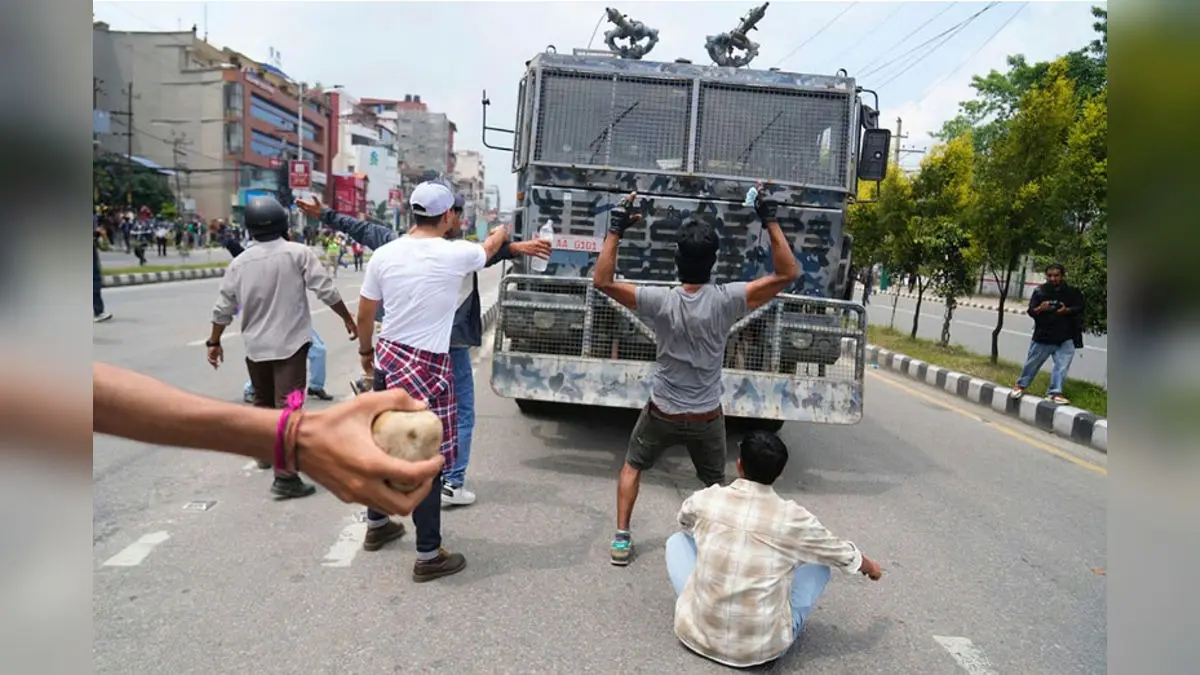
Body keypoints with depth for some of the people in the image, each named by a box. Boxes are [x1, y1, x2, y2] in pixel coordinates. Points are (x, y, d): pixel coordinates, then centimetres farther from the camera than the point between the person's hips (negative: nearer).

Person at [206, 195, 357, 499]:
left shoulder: (239, 262, 3)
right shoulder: (298, 253, -9)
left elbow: (223, 308, 6)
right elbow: (326, 291, -10)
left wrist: (214, 342, 18)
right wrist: (348, 319, 3)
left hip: (256, 346, 5)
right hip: (290, 344, -5)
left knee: (263, 401, 24)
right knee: (288, 408, -7)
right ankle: (285, 476, -11)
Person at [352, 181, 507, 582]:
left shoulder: (384, 254, 1)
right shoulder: (456, 254, -11)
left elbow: (364, 315, 8)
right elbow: (489, 249, 13)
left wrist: (366, 353, 26)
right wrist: (501, 234, 36)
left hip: (387, 358, 7)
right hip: (426, 367, -6)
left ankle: (376, 526, 41)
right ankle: (429, 556, 12)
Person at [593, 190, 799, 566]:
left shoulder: (660, 301, -19)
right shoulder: (726, 300, -19)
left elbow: (602, 281, -14)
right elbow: (787, 273, -14)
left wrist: (616, 230, -13)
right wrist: (770, 221, -14)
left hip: (662, 413, 0)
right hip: (707, 417, 1)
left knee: (632, 466, 23)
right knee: (715, 482, 24)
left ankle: (622, 539, 19)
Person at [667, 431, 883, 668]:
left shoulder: (705, 500, -8)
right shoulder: (794, 519, -11)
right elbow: (845, 556, 10)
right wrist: (871, 567, 32)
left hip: (699, 635, 1)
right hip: (763, 648, 0)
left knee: (678, 540, 21)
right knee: (818, 564, 17)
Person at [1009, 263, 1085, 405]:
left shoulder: (1072, 292, 0)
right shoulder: (1040, 291, -2)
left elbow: (1080, 308, 3)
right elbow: (1031, 311, -3)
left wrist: (1067, 310, -17)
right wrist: (1040, 309, -25)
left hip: (1065, 338, 0)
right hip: (1043, 336, 0)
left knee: (1062, 365, -5)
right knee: (1032, 362, 10)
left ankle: (1055, 392, 1)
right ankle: (1021, 385, 27)